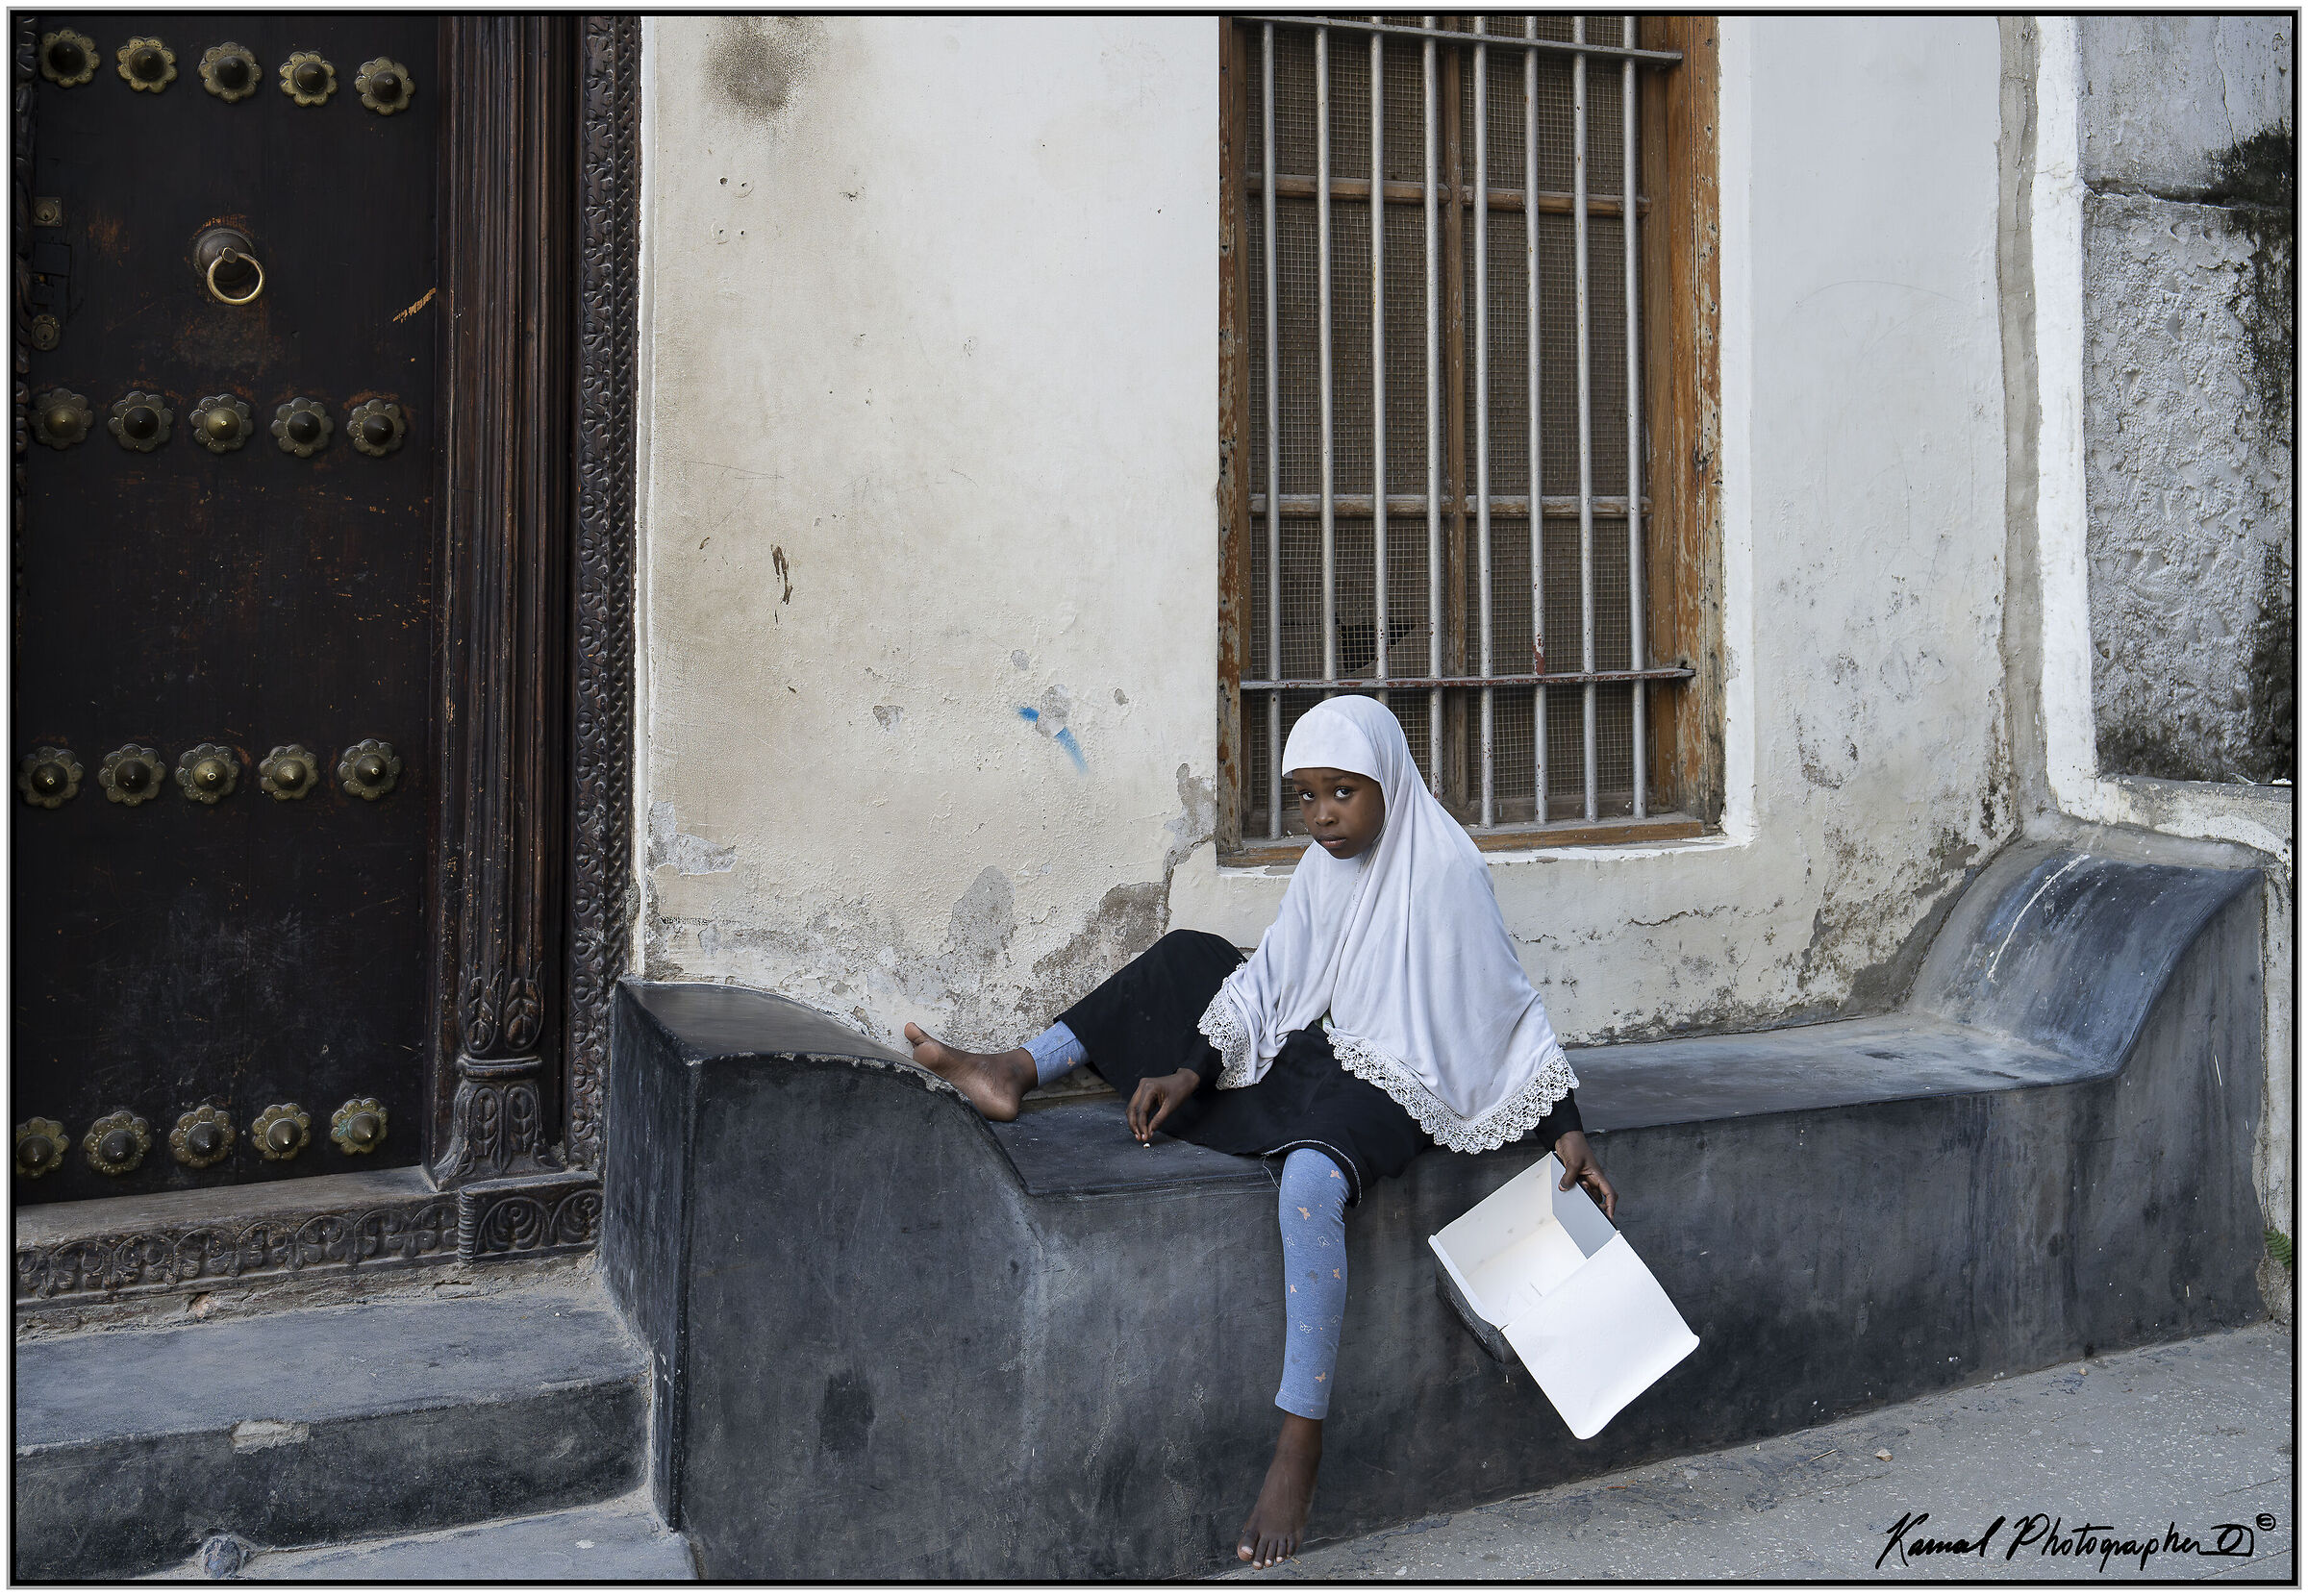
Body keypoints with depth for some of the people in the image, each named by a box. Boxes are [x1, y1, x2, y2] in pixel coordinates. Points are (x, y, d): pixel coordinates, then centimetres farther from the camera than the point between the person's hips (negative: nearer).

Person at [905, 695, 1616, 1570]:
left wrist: (1565, 1129, -12)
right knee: (1181, 957, 11)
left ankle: (1298, 1448, -34)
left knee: (1311, 1180, -38)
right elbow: (1268, 978, 7)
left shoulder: (1444, 870, -14)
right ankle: (1017, 1071, 8)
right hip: (1309, 1052, 9)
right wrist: (1190, 1072, -4)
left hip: (1393, 1084, -8)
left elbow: (1510, 1005, -10)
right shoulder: (1324, 865, 7)